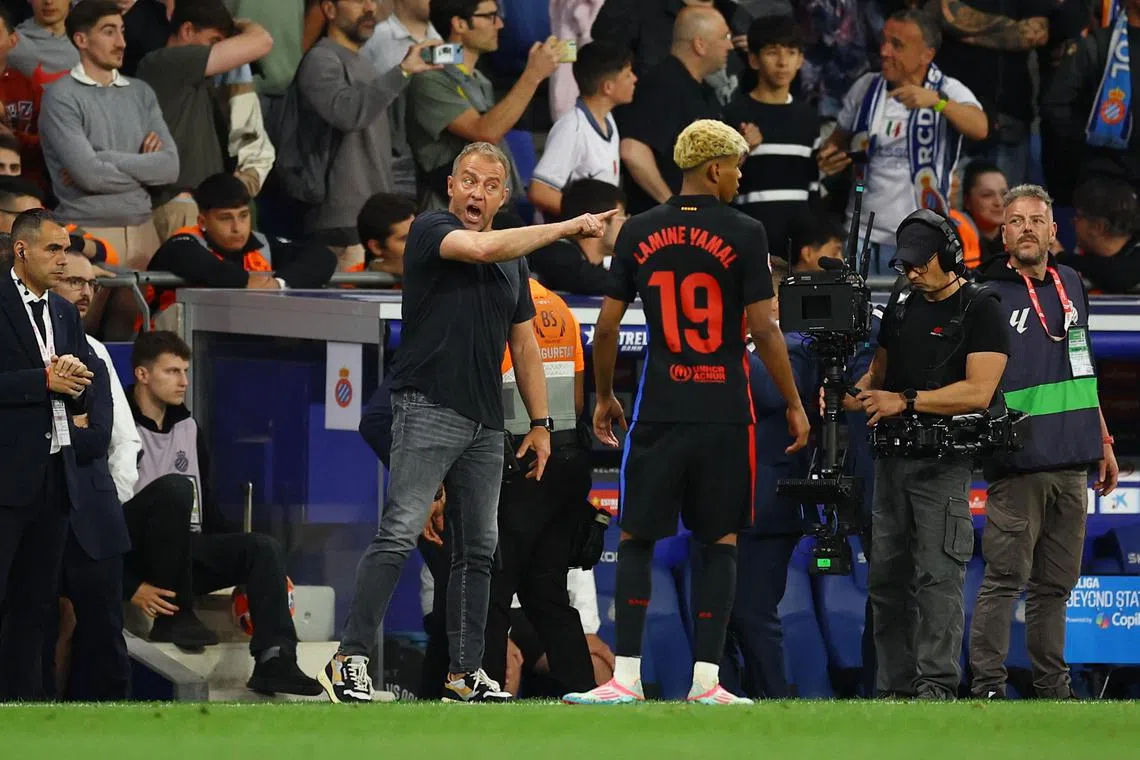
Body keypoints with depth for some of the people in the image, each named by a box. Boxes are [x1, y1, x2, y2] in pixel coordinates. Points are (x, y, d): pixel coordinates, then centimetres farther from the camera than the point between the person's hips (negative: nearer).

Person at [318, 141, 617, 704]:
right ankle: (349, 661, -17)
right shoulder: (430, 230, -2)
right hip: (428, 408, -7)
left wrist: (540, 422, 16)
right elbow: (480, 247, -23)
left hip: (485, 424, 7)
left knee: (477, 549, 8)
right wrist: (568, 228, -16)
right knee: (398, 535, -15)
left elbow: (524, 346, 22)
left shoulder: (514, 264, 18)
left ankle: (465, 673, 14)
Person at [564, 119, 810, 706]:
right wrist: (794, 404, 2)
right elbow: (764, 329, -7)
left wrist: (603, 396, 20)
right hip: (724, 412, -2)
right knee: (720, 541, 6)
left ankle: (626, 678, 0)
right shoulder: (743, 235, -5)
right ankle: (706, 680, 2)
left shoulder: (638, 233, 3)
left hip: (659, 410, 2)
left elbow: (607, 325, 6)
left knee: (636, 539, 7)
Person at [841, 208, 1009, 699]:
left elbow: (978, 391, -14)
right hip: (892, 457, 7)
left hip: (943, 465, -7)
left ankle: (937, 685, -15)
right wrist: (851, 396, 1)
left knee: (938, 576, -13)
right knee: (887, 579, 6)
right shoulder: (901, 306, 17)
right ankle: (895, 689, 9)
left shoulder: (979, 310, -4)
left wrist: (905, 401, -17)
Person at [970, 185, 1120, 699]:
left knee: (1056, 581, 10)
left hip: (1072, 463, 6)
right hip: (1018, 464, -6)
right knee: (1005, 578, -9)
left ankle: (1052, 685, 15)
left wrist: (1102, 442, 21)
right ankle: (987, 685, -8)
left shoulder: (1071, 285, 16)